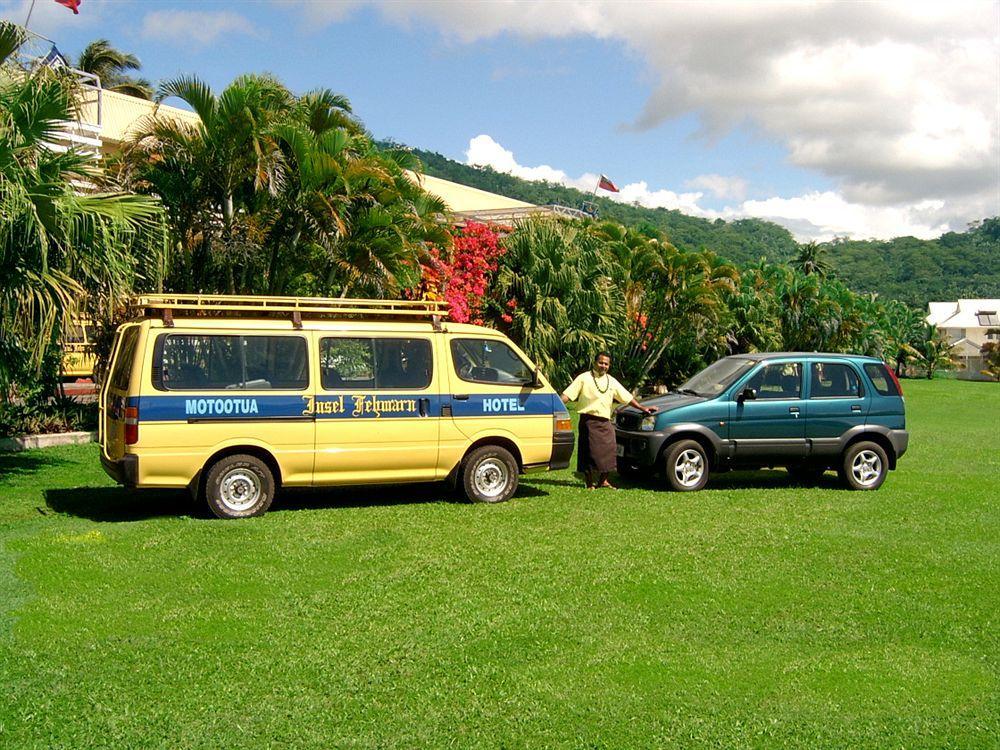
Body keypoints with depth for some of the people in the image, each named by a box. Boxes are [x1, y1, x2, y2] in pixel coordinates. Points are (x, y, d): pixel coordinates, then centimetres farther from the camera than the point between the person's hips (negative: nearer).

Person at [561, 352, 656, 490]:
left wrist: (643, 408, 16)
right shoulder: (584, 378, 1)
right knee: (589, 452, -4)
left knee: (608, 452, 4)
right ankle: (590, 483, 6)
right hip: (589, 421, -5)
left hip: (605, 422, 5)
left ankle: (603, 481, 20)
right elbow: (567, 395, -6)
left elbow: (627, 397, 20)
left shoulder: (611, 381, 15)